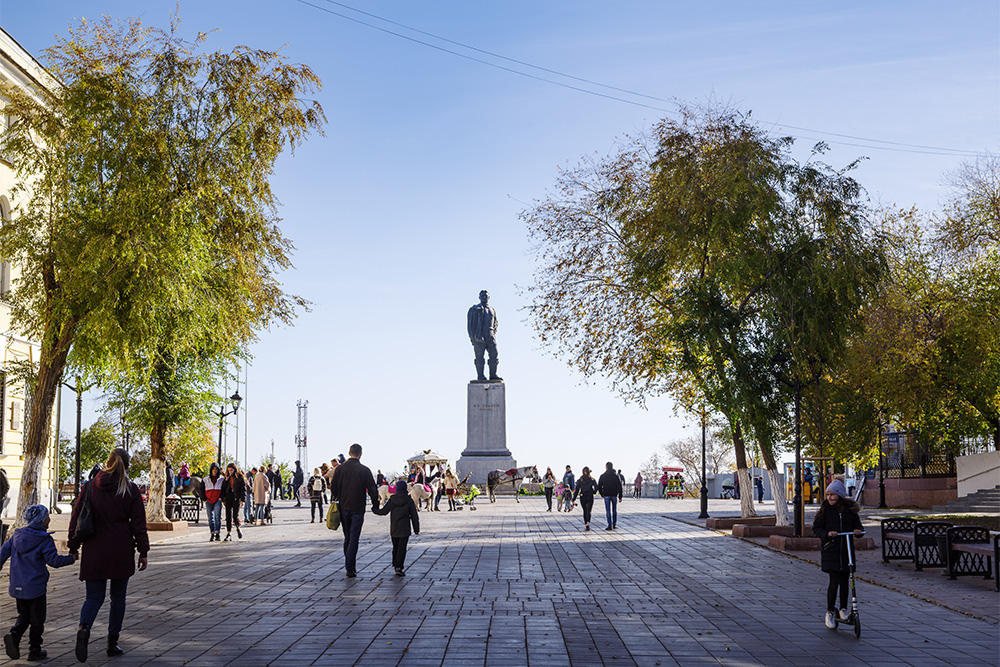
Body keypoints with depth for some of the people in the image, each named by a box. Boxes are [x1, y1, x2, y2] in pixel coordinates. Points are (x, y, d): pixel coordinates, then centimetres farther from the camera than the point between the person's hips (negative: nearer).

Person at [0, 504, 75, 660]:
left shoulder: (17, 535, 6)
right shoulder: (45, 540, -13)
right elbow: (53, 560, -16)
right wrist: (71, 559, -2)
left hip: (18, 586, 6)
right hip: (35, 586, -6)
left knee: (24, 616, 18)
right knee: (37, 619, 7)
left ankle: (14, 636, -7)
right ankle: (35, 650, 11)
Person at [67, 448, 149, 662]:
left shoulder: (90, 487, 2)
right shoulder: (131, 490, -3)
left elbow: (76, 518, 4)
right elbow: (138, 524, -2)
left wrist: (73, 548, 12)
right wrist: (143, 552, 4)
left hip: (94, 552, 1)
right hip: (121, 552, -1)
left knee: (94, 596, 6)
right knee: (118, 596, 13)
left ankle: (84, 628, -23)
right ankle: (113, 642, 14)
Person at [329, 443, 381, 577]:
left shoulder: (340, 469, 0)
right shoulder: (364, 470, -8)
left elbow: (333, 489, 2)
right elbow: (372, 490, -7)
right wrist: (375, 505, 5)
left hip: (343, 509, 3)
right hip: (358, 509, -3)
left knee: (347, 538, 16)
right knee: (354, 539, -2)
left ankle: (349, 566, 22)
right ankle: (350, 569, -8)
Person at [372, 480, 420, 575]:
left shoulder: (392, 499, -3)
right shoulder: (409, 500, -5)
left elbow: (384, 511, 1)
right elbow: (414, 516, -2)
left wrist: (374, 509, 19)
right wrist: (416, 529, 5)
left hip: (394, 529, 2)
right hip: (404, 530, -2)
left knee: (395, 547, 17)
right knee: (402, 548, -5)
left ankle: (395, 565, 27)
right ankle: (399, 567, -15)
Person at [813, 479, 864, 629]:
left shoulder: (850, 510, 4)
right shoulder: (825, 510, -1)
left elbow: (858, 526, 10)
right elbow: (816, 528, 0)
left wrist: (859, 531, -13)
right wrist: (827, 534, -19)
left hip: (847, 550, 3)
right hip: (830, 550, -3)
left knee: (845, 580, 10)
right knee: (834, 581, -9)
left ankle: (843, 608, 28)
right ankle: (829, 613, 3)